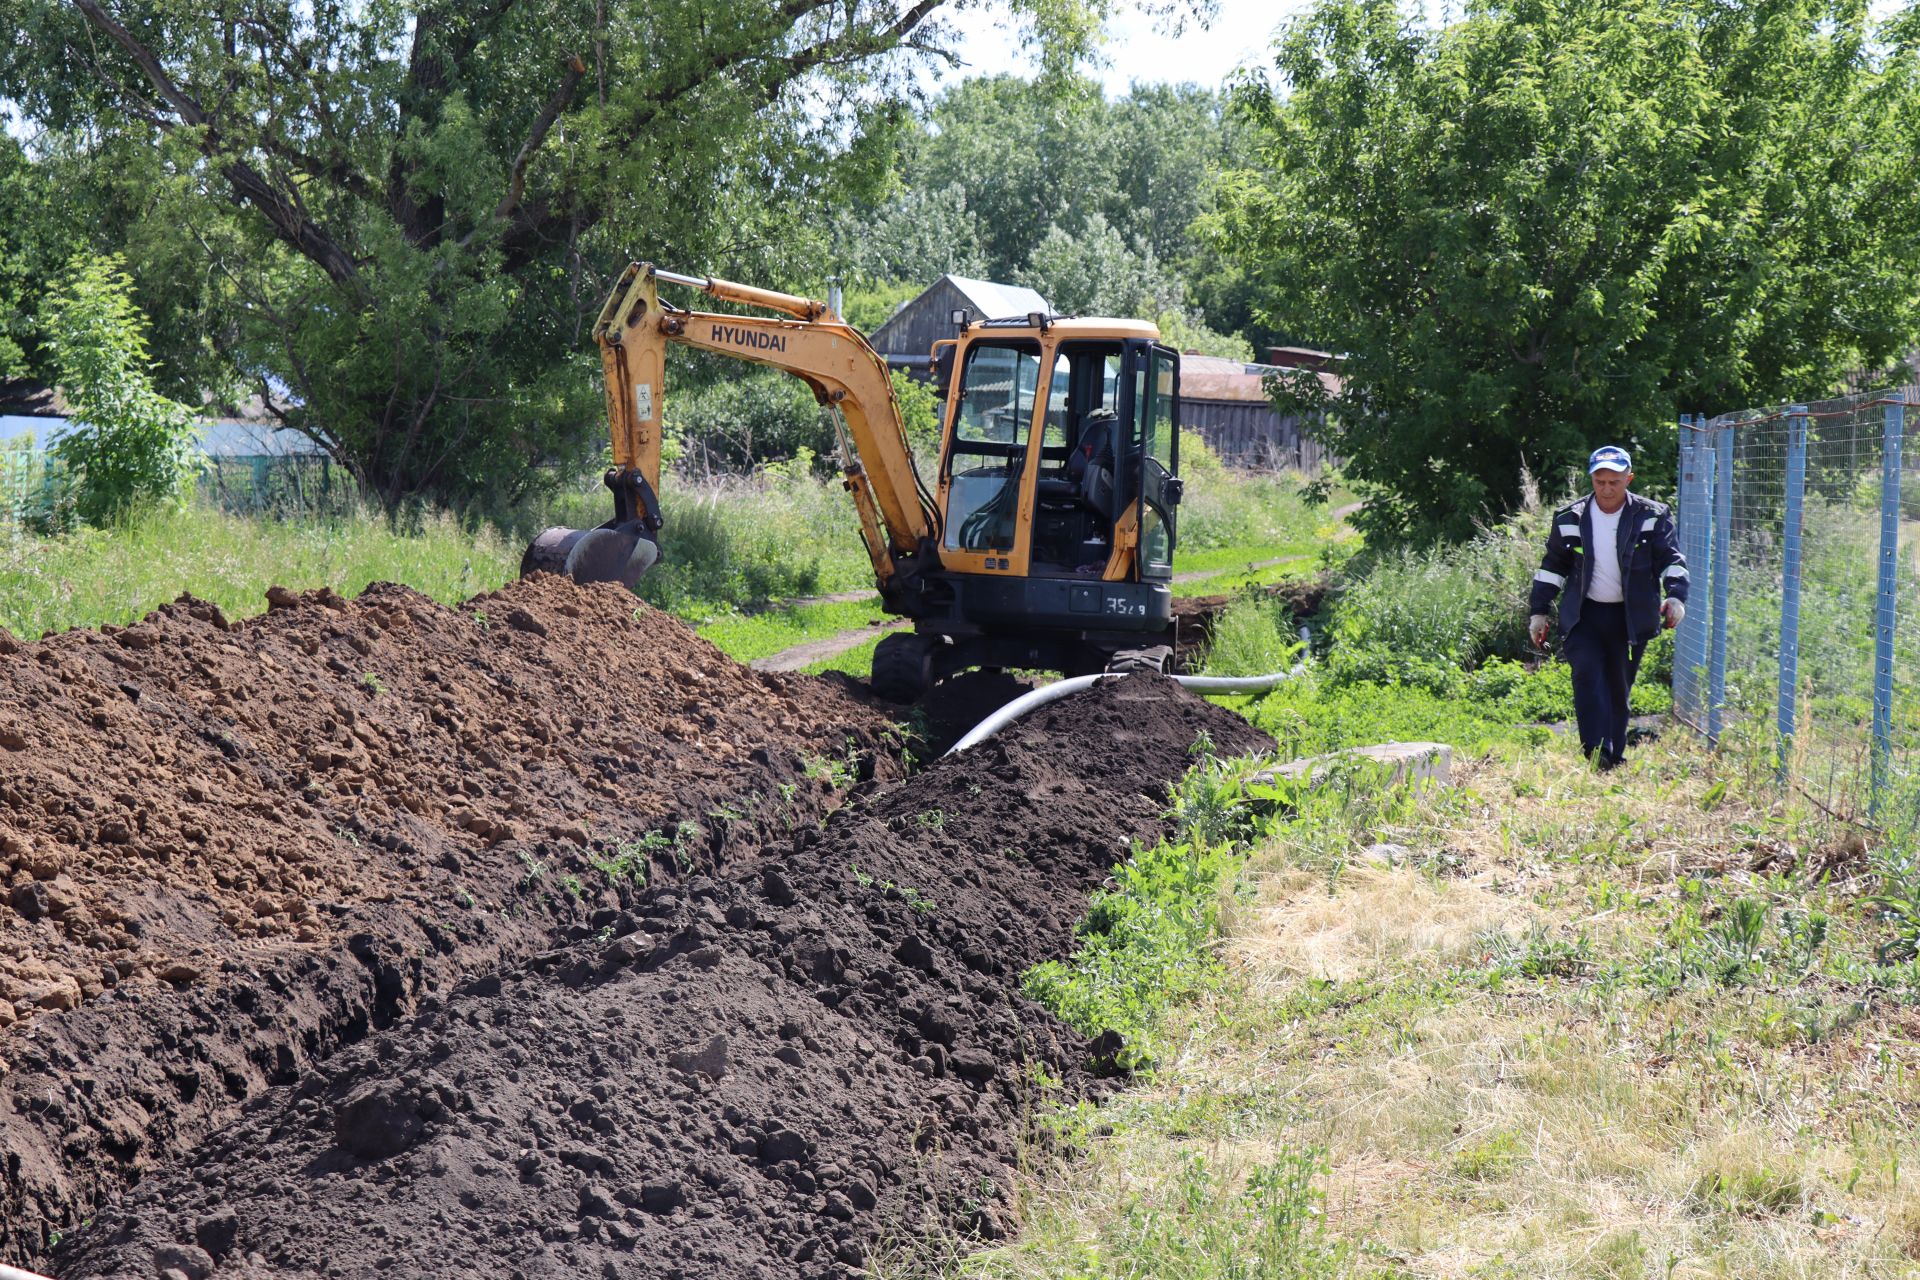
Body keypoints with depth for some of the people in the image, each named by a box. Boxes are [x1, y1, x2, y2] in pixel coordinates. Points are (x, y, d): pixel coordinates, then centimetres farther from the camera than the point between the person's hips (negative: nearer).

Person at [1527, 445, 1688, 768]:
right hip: (1584, 615, 0)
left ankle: (1614, 756, 18)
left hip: (1630, 617, 0)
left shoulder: (1651, 517, -1)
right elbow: (1552, 566, 12)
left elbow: (1670, 559, -3)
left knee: (1618, 689, 7)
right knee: (1588, 675, -20)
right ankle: (1597, 751, -27)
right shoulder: (1570, 519, 2)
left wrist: (1675, 596, -21)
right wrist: (1538, 611, 11)